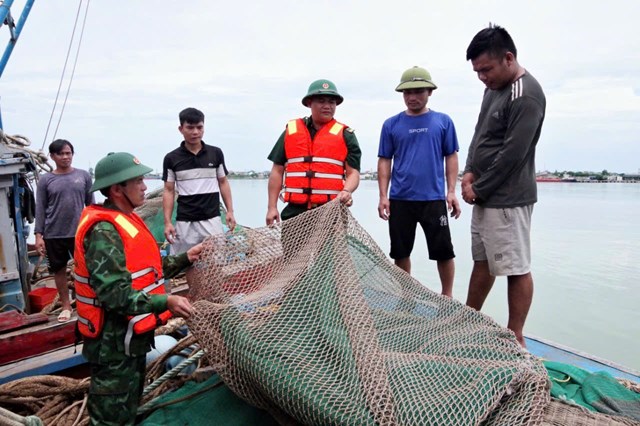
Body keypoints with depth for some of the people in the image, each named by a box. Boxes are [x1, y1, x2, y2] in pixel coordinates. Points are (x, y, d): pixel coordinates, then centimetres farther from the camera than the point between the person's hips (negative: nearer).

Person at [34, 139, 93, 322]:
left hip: (80, 232, -1)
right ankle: (66, 306, 24)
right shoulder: (45, 180, 1)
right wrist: (38, 235, -2)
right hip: (54, 235, 1)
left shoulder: (84, 176, 1)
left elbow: (90, 204, 5)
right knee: (59, 270, 10)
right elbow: (40, 209, 3)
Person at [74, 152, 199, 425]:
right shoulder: (103, 231, -24)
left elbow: (146, 269, 11)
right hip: (114, 343, -9)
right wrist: (165, 303, -37)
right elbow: (114, 293, -31)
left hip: (132, 336, 10)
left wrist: (185, 259, 4)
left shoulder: (125, 219, 8)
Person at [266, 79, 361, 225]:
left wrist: (346, 191, -21)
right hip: (294, 212, 2)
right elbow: (277, 171, 11)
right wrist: (272, 207, 5)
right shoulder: (291, 131, 12)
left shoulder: (345, 135, 8)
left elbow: (353, 172, 2)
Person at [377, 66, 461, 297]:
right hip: (400, 199, 1)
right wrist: (383, 196, -3)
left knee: (443, 251, 4)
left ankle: (447, 296, 24)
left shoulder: (443, 121, 4)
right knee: (400, 252, 10)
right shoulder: (391, 124, 4)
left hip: (434, 198, -1)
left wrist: (451, 191, -3)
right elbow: (384, 161, 4)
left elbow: (451, 157, 6)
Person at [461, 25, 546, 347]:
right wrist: (470, 172, 1)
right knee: (482, 262, 17)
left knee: (516, 269, 1)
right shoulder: (494, 88, 13)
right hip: (486, 196, 9)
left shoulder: (526, 95, -15)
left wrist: (479, 189, -10)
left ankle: (515, 338, 14)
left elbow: (512, 153, -18)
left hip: (507, 199, -9)